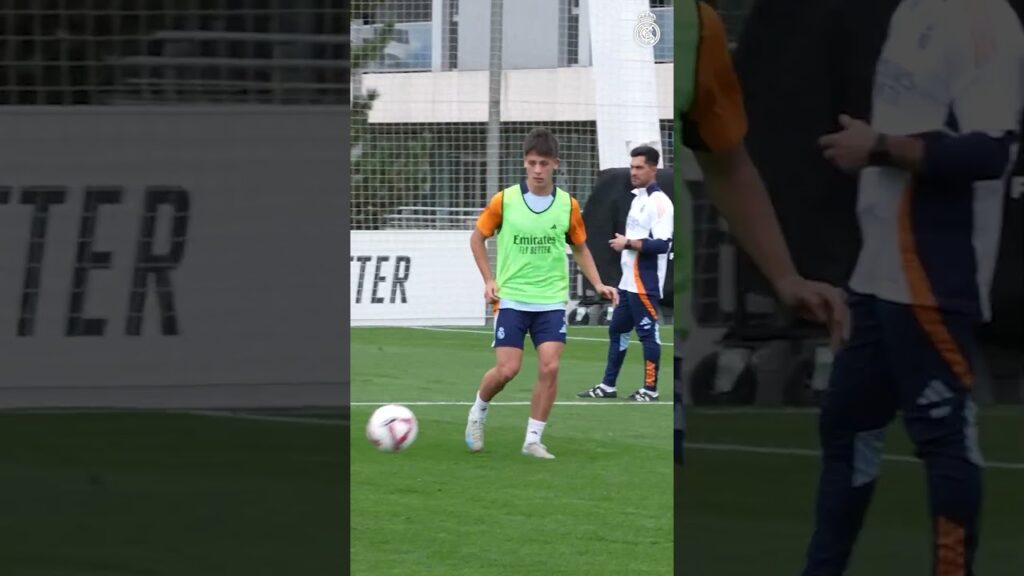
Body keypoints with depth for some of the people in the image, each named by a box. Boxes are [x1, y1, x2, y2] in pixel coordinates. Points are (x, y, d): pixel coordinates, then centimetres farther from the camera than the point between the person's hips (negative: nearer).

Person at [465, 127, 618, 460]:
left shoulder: (568, 206, 1)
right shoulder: (504, 201, -4)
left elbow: (579, 248, 15)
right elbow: (478, 238, 8)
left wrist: (597, 284, 2)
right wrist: (489, 279, -2)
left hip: (551, 301, 2)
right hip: (511, 299, -2)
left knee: (549, 367, -11)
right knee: (507, 370, -9)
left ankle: (533, 439, 1)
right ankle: (478, 413, 21)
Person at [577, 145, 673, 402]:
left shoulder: (659, 202, -15)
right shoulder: (638, 198, 14)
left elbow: (662, 244, -24)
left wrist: (628, 243, -19)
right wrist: (625, 244, 12)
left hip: (645, 283, -10)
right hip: (628, 281, 10)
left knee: (648, 333, -3)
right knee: (616, 330, 13)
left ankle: (650, 389, 4)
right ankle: (608, 385, 19)